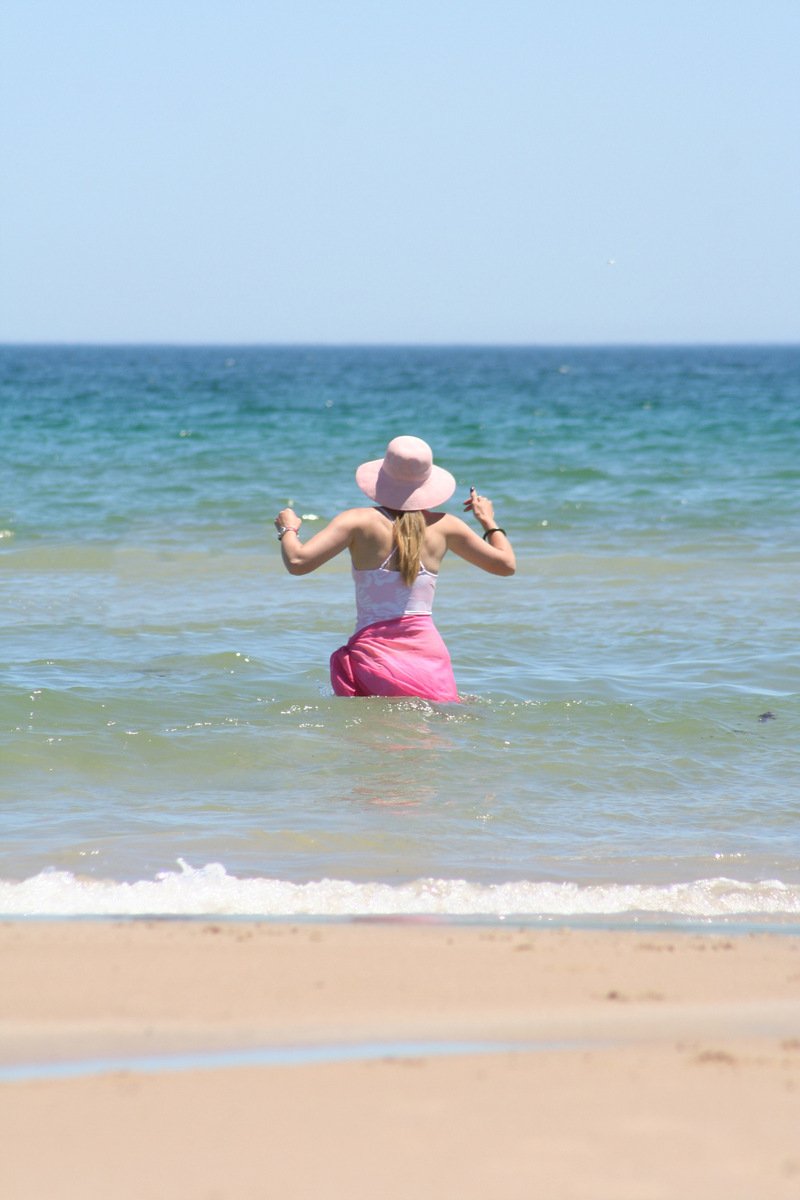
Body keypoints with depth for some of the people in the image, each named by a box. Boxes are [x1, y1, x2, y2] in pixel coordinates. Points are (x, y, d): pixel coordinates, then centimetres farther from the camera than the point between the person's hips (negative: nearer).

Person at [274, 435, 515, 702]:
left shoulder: (358, 521, -1)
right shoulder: (444, 525, 8)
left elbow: (297, 562, -9)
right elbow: (506, 564, 19)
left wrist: (288, 529, 13)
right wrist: (489, 522, 38)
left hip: (373, 652, -2)